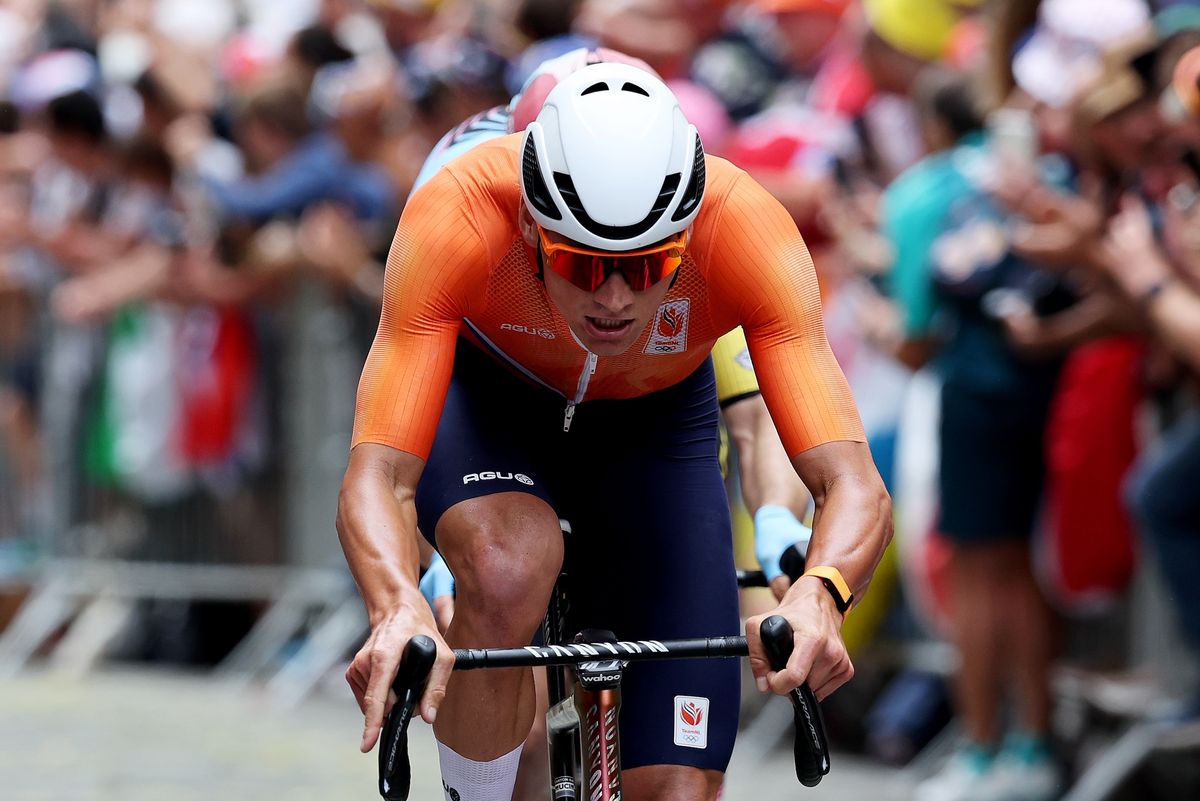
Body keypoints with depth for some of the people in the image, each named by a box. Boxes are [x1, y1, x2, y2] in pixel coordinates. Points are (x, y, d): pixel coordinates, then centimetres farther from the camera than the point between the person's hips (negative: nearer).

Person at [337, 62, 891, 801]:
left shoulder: (745, 230, -37)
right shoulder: (456, 220, -39)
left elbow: (856, 489, -41)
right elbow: (376, 480, -43)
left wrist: (820, 594, -64)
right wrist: (397, 608, -64)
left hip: (655, 424, 2)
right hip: (481, 399, -1)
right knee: (509, 572, -37)